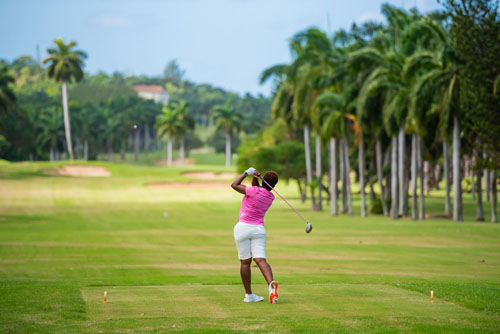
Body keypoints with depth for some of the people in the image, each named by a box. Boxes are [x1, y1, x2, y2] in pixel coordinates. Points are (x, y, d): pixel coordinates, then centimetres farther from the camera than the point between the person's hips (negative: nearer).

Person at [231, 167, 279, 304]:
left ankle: (249, 295, 9)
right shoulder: (271, 197, 5)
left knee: (245, 262, 5)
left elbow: (234, 185, -2)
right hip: (259, 229, 3)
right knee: (261, 260, -7)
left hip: (243, 227, -3)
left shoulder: (254, 191, -13)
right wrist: (255, 178, 1)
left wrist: (246, 173, 5)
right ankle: (271, 283, -35)